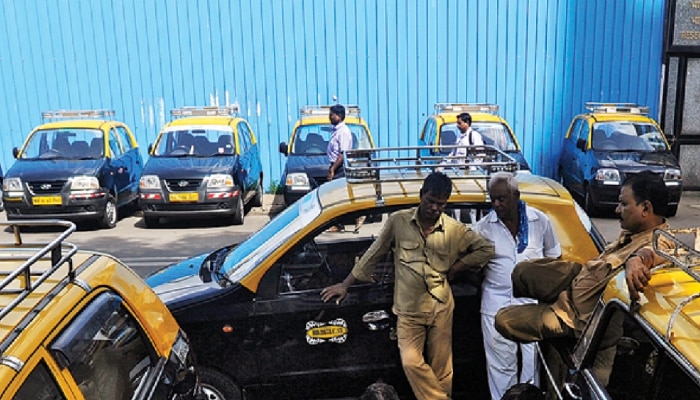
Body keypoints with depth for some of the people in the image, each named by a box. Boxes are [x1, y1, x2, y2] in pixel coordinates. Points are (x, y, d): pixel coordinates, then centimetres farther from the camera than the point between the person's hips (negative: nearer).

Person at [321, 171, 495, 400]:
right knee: (411, 363, -13)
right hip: (408, 310, 0)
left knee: (441, 370, 7)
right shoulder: (398, 221, -3)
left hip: (441, 308, 1)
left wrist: (456, 268, -4)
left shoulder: (454, 230, -1)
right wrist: (345, 285, 8)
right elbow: (374, 253, 4)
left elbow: (486, 249, 5)